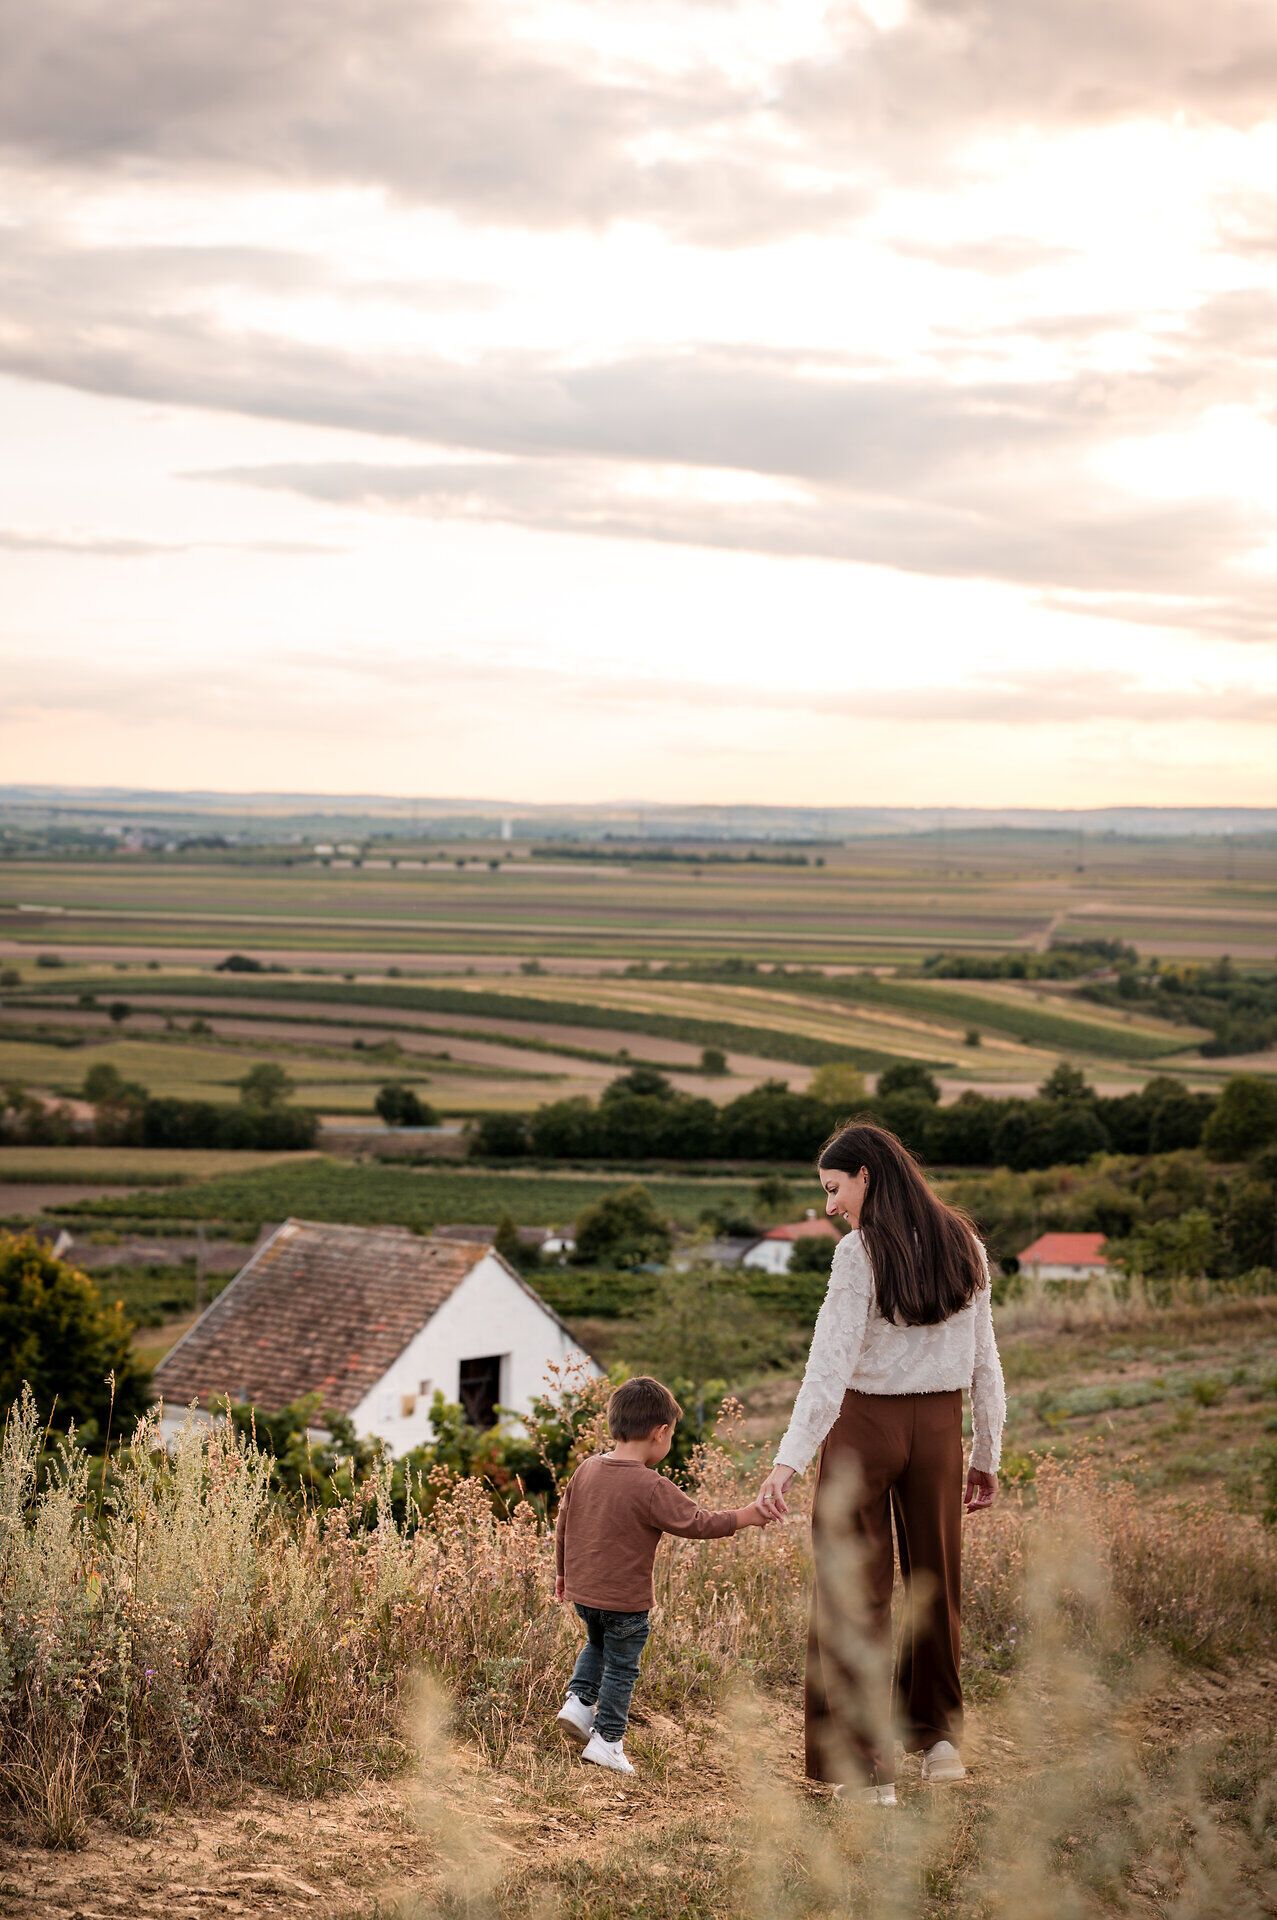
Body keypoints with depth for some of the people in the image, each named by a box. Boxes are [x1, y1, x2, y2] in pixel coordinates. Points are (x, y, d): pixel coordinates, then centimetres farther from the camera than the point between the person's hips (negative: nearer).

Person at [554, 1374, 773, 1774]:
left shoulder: (586, 1470, -1)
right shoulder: (652, 1488, -22)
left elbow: (563, 1524, 10)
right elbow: (698, 1523, -15)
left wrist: (562, 1571, 23)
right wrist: (747, 1516, -2)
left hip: (581, 1590, 6)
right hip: (625, 1599, -6)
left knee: (597, 1644, 31)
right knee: (621, 1667, 10)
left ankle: (579, 1701, 19)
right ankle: (606, 1739, 15)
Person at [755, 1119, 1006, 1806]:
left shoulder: (860, 1252, -13)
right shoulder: (962, 1245, 4)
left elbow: (832, 1363, -21)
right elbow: (985, 1362, 8)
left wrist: (789, 1459, -25)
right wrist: (987, 1455, 15)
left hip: (865, 1423, -5)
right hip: (939, 1424, 5)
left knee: (855, 1594, 3)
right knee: (933, 1579, 21)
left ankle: (868, 1768, 5)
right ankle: (937, 1735, 28)